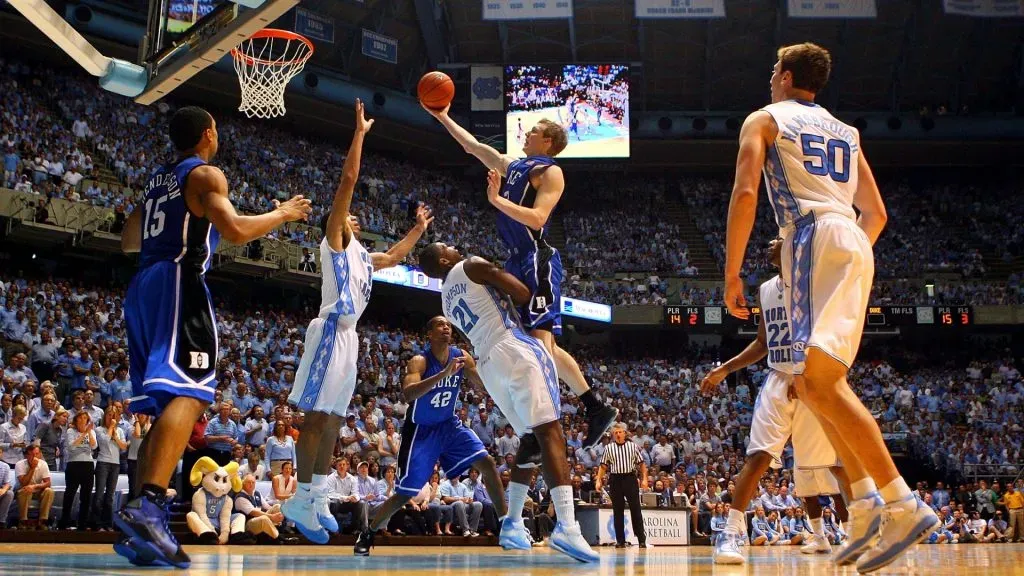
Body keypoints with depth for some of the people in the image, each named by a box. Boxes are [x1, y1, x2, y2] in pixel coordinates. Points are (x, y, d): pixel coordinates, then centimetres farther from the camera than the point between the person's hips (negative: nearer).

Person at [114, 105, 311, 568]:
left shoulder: (158, 180, 24)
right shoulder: (206, 174, 0)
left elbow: (128, 242, 32)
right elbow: (235, 231, -15)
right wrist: (282, 214, 0)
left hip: (142, 287, 9)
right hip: (179, 281, -9)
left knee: (166, 406, 9)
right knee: (188, 395, -19)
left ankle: (138, 527, 2)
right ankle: (148, 504, -37)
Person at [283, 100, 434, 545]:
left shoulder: (361, 255, 25)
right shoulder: (334, 240, 3)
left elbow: (395, 257, 45)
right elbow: (348, 180, -5)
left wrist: (419, 228, 43)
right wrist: (360, 132, -5)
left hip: (348, 334, 9)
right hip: (330, 330, -9)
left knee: (332, 421, 8)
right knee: (317, 417, -12)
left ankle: (317, 498, 12)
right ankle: (301, 500, -13)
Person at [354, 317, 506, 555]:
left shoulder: (461, 356, -7)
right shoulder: (419, 361, -23)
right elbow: (408, 394, -40)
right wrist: (444, 374, -49)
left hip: (449, 425, 5)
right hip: (421, 430, -5)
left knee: (487, 463, -9)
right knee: (404, 495, -4)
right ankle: (367, 535, 17)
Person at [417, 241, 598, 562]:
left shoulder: (446, 300, 25)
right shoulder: (472, 266, 3)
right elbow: (523, 295, -4)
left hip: (489, 367, 8)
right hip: (516, 351, -8)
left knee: (531, 440, 19)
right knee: (549, 431, -16)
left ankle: (512, 525, 16)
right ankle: (567, 528, -30)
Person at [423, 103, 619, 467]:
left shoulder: (550, 172, -4)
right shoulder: (513, 165, 21)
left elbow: (536, 218, -18)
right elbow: (473, 147, 29)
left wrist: (496, 200, -17)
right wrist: (443, 118, 29)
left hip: (538, 260, -9)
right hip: (519, 261, 9)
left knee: (540, 336, -17)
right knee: (542, 343, 9)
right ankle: (596, 409, 15)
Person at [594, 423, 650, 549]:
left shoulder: (633, 446, 5)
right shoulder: (608, 448, 7)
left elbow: (641, 463, 5)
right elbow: (603, 466, 10)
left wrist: (644, 479, -4)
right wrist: (598, 480, 1)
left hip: (630, 478, -1)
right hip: (615, 480, 1)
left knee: (635, 509, -2)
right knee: (617, 511, 3)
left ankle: (642, 539, 1)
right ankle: (620, 541, 8)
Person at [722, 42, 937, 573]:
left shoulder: (764, 119, 10)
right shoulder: (845, 131, 29)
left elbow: (745, 193, -6)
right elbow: (876, 212, 25)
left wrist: (732, 274, -5)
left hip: (815, 237, -8)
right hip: (855, 241, 8)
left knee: (818, 381, -17)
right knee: (816, 382, 14)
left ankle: (902, 505, -26)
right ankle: (866, 504, 6)